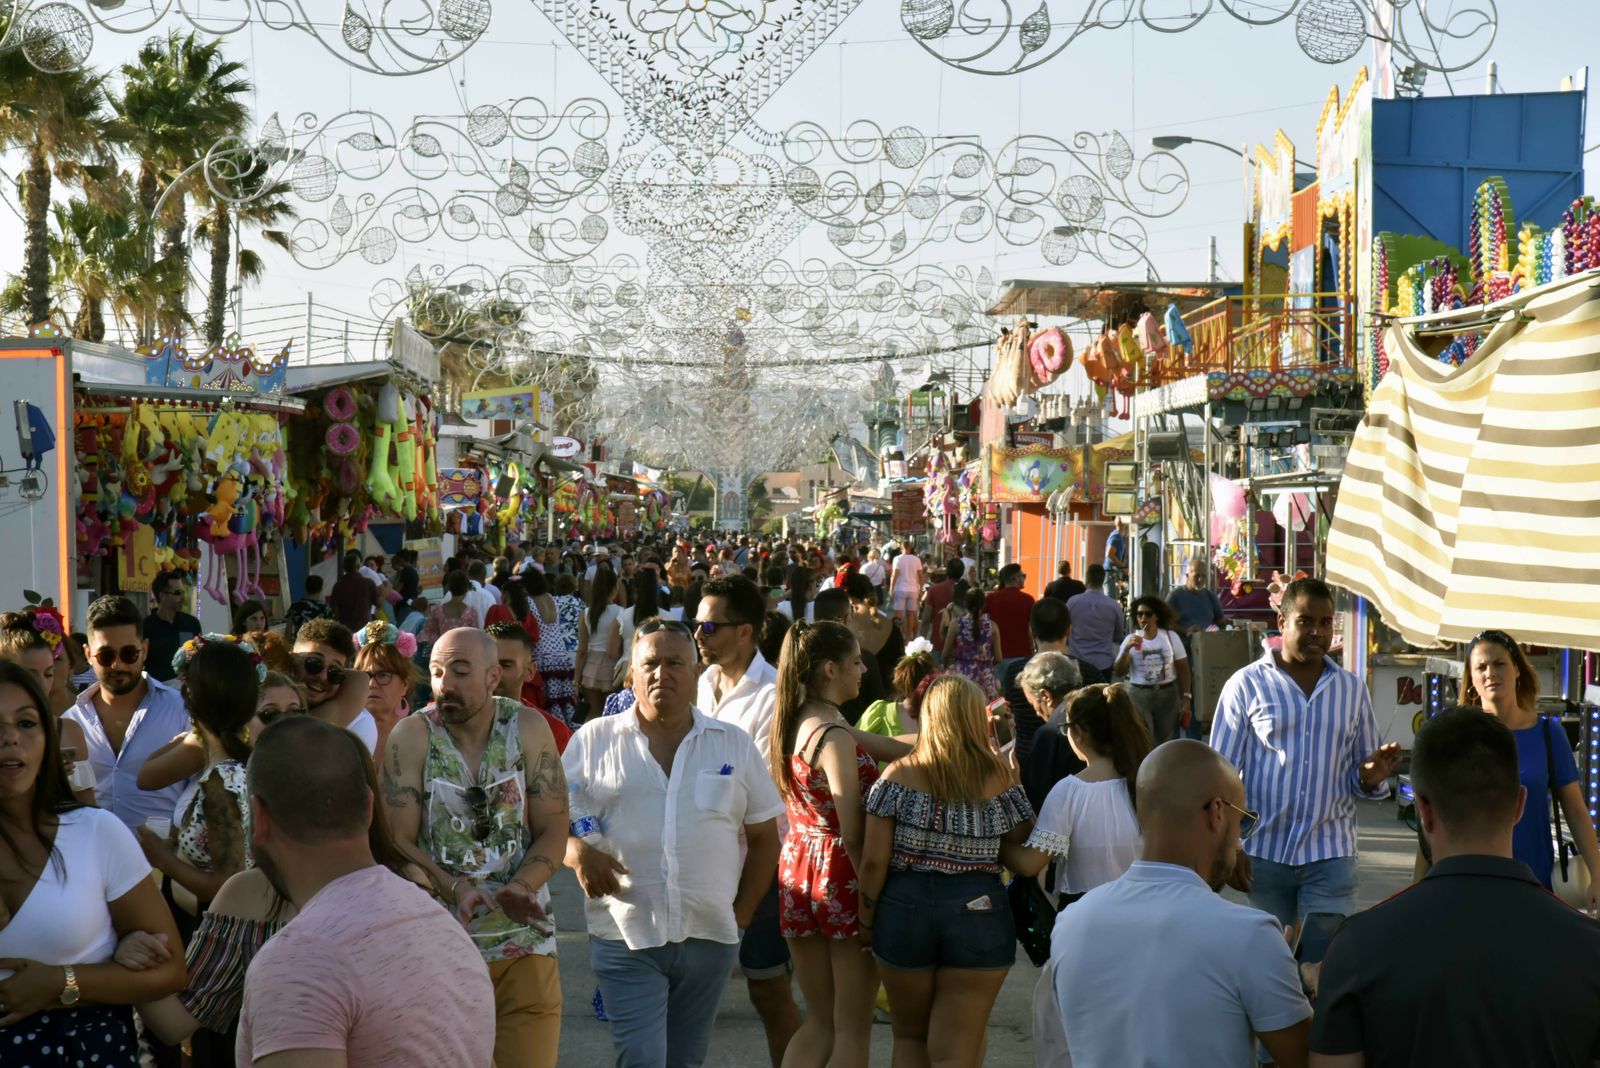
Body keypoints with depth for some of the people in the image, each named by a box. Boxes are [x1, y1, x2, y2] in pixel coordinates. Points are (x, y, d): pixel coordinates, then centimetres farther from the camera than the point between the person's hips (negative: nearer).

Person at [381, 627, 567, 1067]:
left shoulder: (528, 728, -1)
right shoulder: (412, 736, -5)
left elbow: (553, 831, 0)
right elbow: (398, 841, -8)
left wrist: (520, 886, -18)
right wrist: (455, 889, -22)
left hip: (524, 939, 1)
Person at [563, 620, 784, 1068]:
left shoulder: (736, 745, 7)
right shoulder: (593, 740, 3)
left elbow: (764, 836, 12)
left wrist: (741, 914, 5)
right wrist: (579, 854, -15)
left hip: (709, 936, 2)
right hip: (625, 935, -2)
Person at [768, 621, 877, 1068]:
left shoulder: (791, 724, 7)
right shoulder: (835, 736, -17)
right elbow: (851, 832, -20)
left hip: (797, 868, 8)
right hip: (840, 875, -8)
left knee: (819, 1022, 16)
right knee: (853, 1029, 3)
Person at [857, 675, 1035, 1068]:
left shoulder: (898, 775, -3)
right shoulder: (998, 778, -2)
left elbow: (874, 861, -5)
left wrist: (866, 919, 7)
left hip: (905, 908, 1)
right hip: (980, 913, 0)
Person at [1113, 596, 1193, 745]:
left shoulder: (1171, 636, 1)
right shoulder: (1131, 639, 1)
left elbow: (1183, 668, 4)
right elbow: (1119, 671, -4)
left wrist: (1186, 697, -3)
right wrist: (1127, 649, -18)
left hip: (1168, 694, 1)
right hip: (1139, 695, -1)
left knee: (1165, 742, 8)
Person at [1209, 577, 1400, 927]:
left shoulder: (1353, 690, 11)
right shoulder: (1247, 685, 1)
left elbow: (1361, 777, 16)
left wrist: (1371, 778, -9)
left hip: (1330, 857, 1)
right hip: (1262, 855, -1)